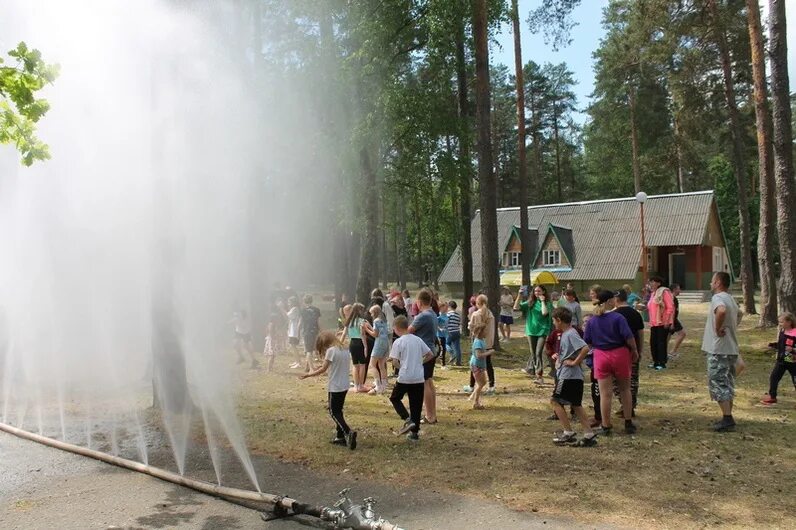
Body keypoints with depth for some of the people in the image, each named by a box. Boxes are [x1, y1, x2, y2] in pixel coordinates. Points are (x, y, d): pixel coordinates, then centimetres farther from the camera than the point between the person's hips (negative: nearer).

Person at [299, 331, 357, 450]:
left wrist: (308, 374, -2)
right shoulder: (345, 350, 8)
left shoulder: (331, 350, -14)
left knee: (333, 412, 1)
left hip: (335, 386, -8)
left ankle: (348, 432, -15)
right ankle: (340, 436, 17)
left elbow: (323, 369, -12)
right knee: (338, 411, 17)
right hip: (344, 385, 8)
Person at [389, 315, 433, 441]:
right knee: (416, 405, 11)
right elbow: (430, 355, 9)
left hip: (404, 378, -4)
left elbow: (394, 362, -12)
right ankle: (414, 432, 13)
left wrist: (400, 367, 7)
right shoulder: (418, 340, 6)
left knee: (394, 398, 16)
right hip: (419, 378, 5)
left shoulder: (398, 342, -9)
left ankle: (407, 419, -2)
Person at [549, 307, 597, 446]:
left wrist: (574, 362, -22)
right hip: (570, 375, 10)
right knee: (576, 405, 12)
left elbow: (585, 348, -30)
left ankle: (568, 433, 1)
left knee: (555, 401, -2)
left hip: (569, 376, -10)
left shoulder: (570, 334, -16)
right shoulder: (565, 334, 13)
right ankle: (589, 435, 13)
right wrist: (558, 356, 12)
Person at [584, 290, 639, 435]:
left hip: (601, 357, 2)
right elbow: (628, 337, -16)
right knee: (625, 390, 16)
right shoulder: (617, 317, -11)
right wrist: (634, 351, -1)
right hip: (620, 354, -2)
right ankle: (628, 423, 21)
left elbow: (587, 341, 3)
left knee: (605, 394, 5)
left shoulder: (592, 321, 0)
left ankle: (606, 427, 10)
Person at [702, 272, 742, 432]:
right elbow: (738, 314, 34)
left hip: (718, 350, -9)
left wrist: (717, 328, -25)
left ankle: (727, 419, -6)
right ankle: (728, 418, 20)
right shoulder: (730, 299, 15)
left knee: (718, 383, -4)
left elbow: (721, 310, -39)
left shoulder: (718, 298, -16)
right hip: (731, 349, 9)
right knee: (727, 384, 14)